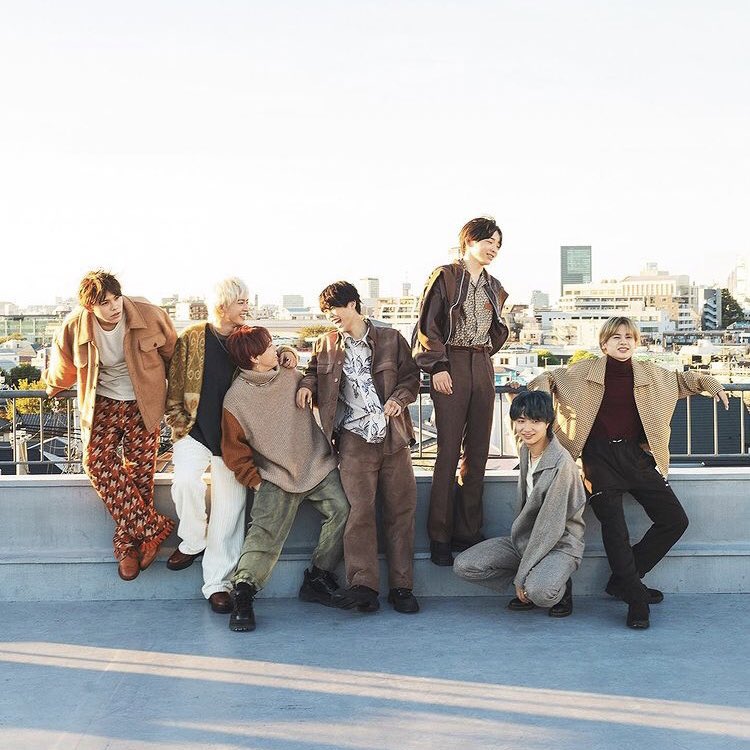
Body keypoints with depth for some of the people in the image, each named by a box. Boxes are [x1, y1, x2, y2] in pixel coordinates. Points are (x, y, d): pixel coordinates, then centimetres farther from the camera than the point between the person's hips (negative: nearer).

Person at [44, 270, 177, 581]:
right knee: (98, 461, -17)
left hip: (142, 405, -1)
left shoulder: (149, 315, -18)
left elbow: (173, 354, 2)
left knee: (139, 472, -6)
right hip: (102, 404, 1)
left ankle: (128, 544, 11)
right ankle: (153, 528, -10)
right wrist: (53, 388, 26)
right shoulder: (75, 327, -14)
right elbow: (63, 368, 9)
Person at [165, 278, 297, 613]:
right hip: (195, 431, -2)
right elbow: (175, 387, 3)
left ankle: (218, 583, 4)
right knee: (186, 480, -27)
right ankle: (193, 541, 2)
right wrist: (180, 425, -5)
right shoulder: (192, 338, 1)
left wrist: (285, 354, -2)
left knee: (230, 505, -4)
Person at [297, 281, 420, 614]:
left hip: (394, 436, 0)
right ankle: (363, 585, -8)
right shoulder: (325, 344, 14)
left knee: (401, 509, 0)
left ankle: (401, 586, 6)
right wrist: (306, 384, 2)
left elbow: (411, 377, 11)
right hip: (354, 437, 0)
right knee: (360, 508, -12)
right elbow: (313, 371, 25)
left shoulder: (391, 339, 10)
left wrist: (399, 398, -8)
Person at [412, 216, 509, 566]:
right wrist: (437, 367, -13)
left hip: (482, 367, 6)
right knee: (448, 451, -8)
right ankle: (440, 538, -3)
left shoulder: (494, 287, 17)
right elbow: (427, 326, -6)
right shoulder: (444, 277, -1)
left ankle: (468, 533, 10)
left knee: (477, 451, 4)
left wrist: (485, 353, 14)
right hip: (450, 367, -6)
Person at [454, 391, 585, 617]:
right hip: (525, 538, 7)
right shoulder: (525, 450, 3)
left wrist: (521, 576, -18)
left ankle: (560, 589, 0)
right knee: (463, 566, -11)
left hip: (560, 543, -7)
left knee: (539, 592, -36)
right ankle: (529, 585, 5)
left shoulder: (561, 464, -21)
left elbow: (551, 527, -21)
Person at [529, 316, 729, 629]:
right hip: (599, 458, -4)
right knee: (614, 526, -15)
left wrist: (710, 383, 17)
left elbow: (680, 379, 28)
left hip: (635, 455, 4)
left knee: (675, 520, -1)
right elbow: (551, 378, 13)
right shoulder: (585, 372, 3)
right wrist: (541, 387, -8)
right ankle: (636, 598, -5)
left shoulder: (650, 374, 11)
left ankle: (623, 580, 10)